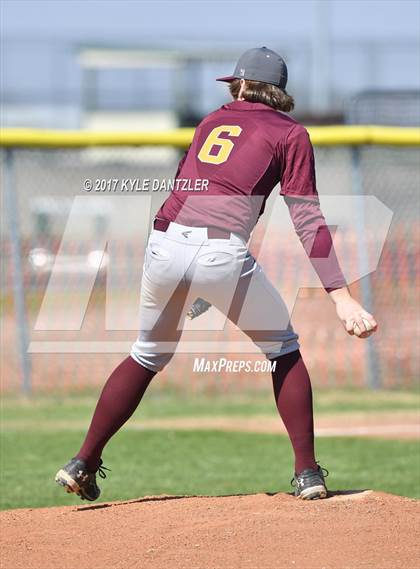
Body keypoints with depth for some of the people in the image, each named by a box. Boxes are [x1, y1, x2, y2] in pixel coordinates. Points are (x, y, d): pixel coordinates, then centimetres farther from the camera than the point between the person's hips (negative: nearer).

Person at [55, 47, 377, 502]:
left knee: (148, 356, 25)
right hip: (223, 254, -4)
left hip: (165, 242, 4)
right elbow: (307, 220, -1)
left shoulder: (213, 120, 24)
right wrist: (340, 295, -6)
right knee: (283, 349, 18)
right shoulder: (290, 134, 10)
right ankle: (307, 474, 12)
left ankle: (82, 464, 22)